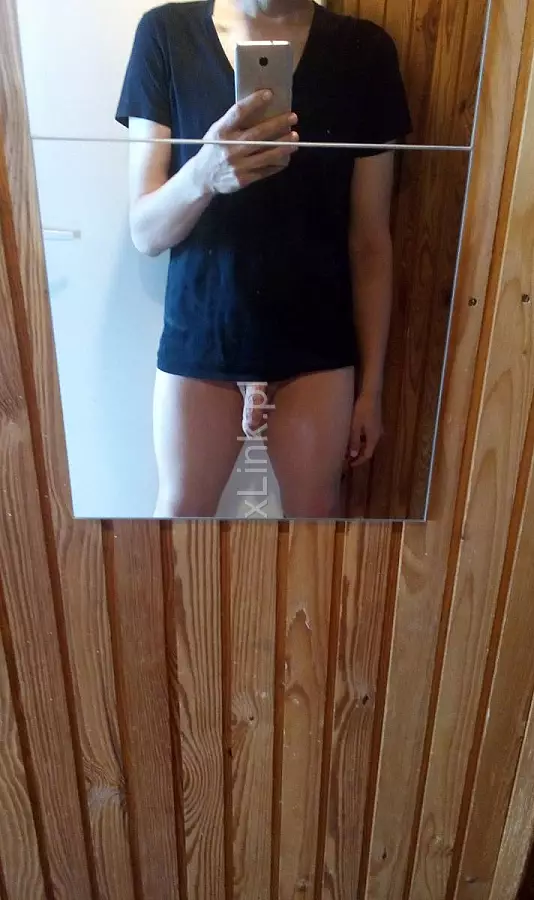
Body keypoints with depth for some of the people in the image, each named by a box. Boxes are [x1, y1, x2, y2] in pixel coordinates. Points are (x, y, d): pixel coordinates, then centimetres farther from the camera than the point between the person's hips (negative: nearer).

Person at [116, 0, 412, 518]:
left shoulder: (363, 51, -5)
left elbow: (370, 240, -2)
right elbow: (145, 233, -8)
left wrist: (371, 384, 1)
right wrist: (203, 174, -30)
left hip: (317, 344, 1)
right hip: (198, 337, 0)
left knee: (315, 511, 17)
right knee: (181, 510, 17)